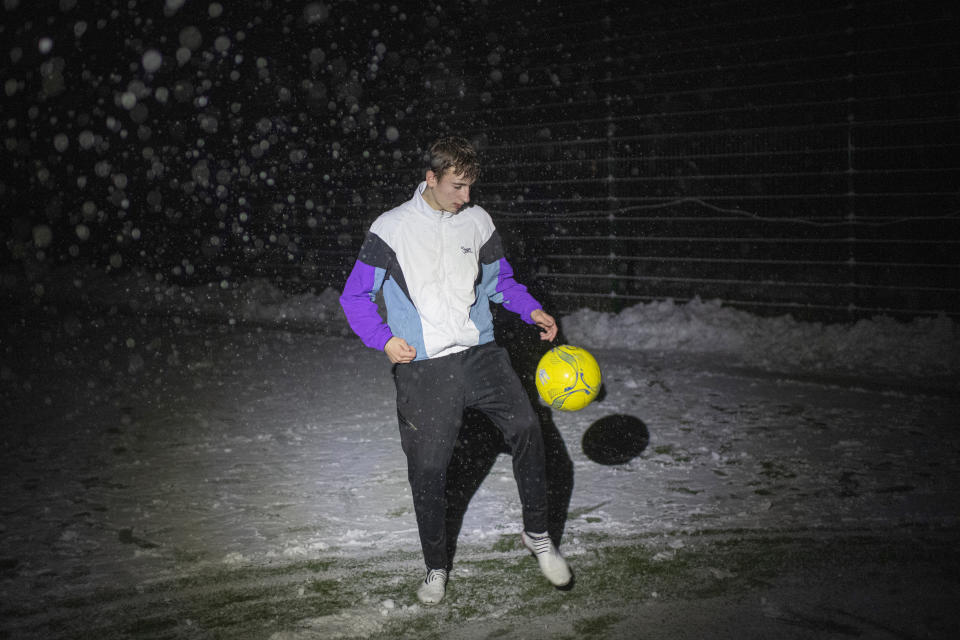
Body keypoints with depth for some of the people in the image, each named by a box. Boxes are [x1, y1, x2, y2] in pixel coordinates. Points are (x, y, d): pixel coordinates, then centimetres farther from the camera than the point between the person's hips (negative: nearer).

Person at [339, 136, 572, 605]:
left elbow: (500, 280, 21)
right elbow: (356, 295, 1)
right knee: (427, 470, -1)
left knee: (525, 427, -17)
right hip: (422, 367, -2)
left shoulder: (477, 221, 8)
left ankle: (537, 534, 3)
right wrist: (385, 339, -15)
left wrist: (532, 311, 3)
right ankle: (436, 567, 20)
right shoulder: (391, 228, -1)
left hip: (479, 353, 2)